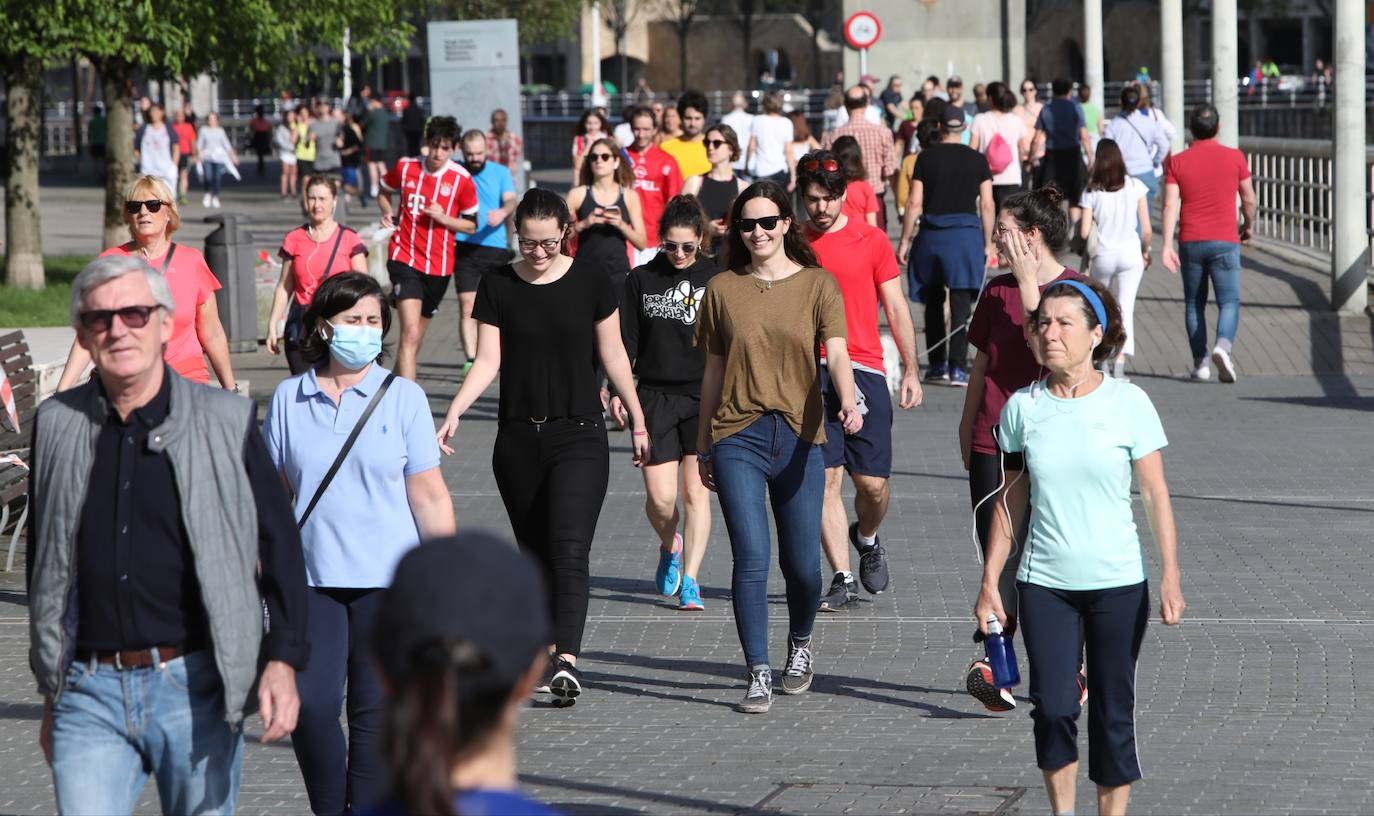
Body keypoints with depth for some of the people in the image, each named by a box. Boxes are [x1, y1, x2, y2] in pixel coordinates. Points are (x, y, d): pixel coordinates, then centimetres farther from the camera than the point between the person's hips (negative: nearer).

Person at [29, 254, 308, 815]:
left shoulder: (226, 422, 1)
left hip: (195, 689, -1)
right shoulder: (57, 425, 8)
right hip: (90, 692, 1)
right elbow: (43, 564, 16)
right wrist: (51, 691, 17)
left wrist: (283, 661, -7)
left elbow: (280, 547, 3)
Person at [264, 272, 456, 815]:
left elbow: (430, 496, 2)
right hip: (310, 578, 1)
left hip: (389, 581, -1)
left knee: (376, 711, 1)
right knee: (310, 705, -9)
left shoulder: (402, 398, 2)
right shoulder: (288, 399, 6)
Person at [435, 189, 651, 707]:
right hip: (519, 440, 2)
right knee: (535, 554, 8)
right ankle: (546, 652, 21)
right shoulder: (498, 287, 2)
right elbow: (488, 362, -1)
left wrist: (637, 420, 12)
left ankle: (566, 661, -25)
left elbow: (613, 355, 8)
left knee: (569, 548, -17)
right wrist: (454, 412, -17)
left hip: (580, 435, -2)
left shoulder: (590, 280, 0)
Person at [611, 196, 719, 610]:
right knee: (660, 498, -4)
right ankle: (670, 547, 28)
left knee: (695, 491, -4)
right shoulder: (641, 279, 4)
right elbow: (627, 340, 7)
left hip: (705, 397, -1)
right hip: (655, 397, 1)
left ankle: (689, 580, 4)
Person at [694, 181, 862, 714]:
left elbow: (836, 352, -11)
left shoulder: (817, 285, 3)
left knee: (802, 564, 4)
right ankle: (758, 675, -5)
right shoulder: (722, 289, 7)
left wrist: (848, 401, -31)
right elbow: (713, 371, 13)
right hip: (737, 435, 0)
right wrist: (703, 446, 14)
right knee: (751, 557, -11)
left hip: (800, 435, 0)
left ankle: (800, 645, 34)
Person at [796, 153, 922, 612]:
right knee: (826, 478, -5)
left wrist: (911, 372, 2)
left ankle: (866, 540, 30)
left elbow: (896, 309, 7)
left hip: (863, 369, 0)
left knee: (873, 481, -2)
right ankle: (843, 579, 1)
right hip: (810, 372, 0)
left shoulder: (871, 242, 4)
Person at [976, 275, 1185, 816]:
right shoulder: (1022, 408, 1)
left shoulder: (1128, 403, -5)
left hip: (1118, 583, -1)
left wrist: (1170, 577, -7)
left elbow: (1155, 495, -1)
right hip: (1045, 585, 1)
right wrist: (990, 583, 6)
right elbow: (1010, 502, 8)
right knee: (1052, 707, -8)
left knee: (1113, 712, 5)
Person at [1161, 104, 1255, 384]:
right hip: (1224, 242, -2)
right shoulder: (1234, 158, 0)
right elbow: (1249, 199, 7)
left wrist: (1167, 245, -7)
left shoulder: (1177, 162, 1)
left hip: (1190, 243, 2)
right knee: (1229, 302, -2)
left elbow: (1170, 205, -6)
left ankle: (1200, 363, 14)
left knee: (1194, 305, 14)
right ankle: (1223, 346, -28)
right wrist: (1249, 225, 26)